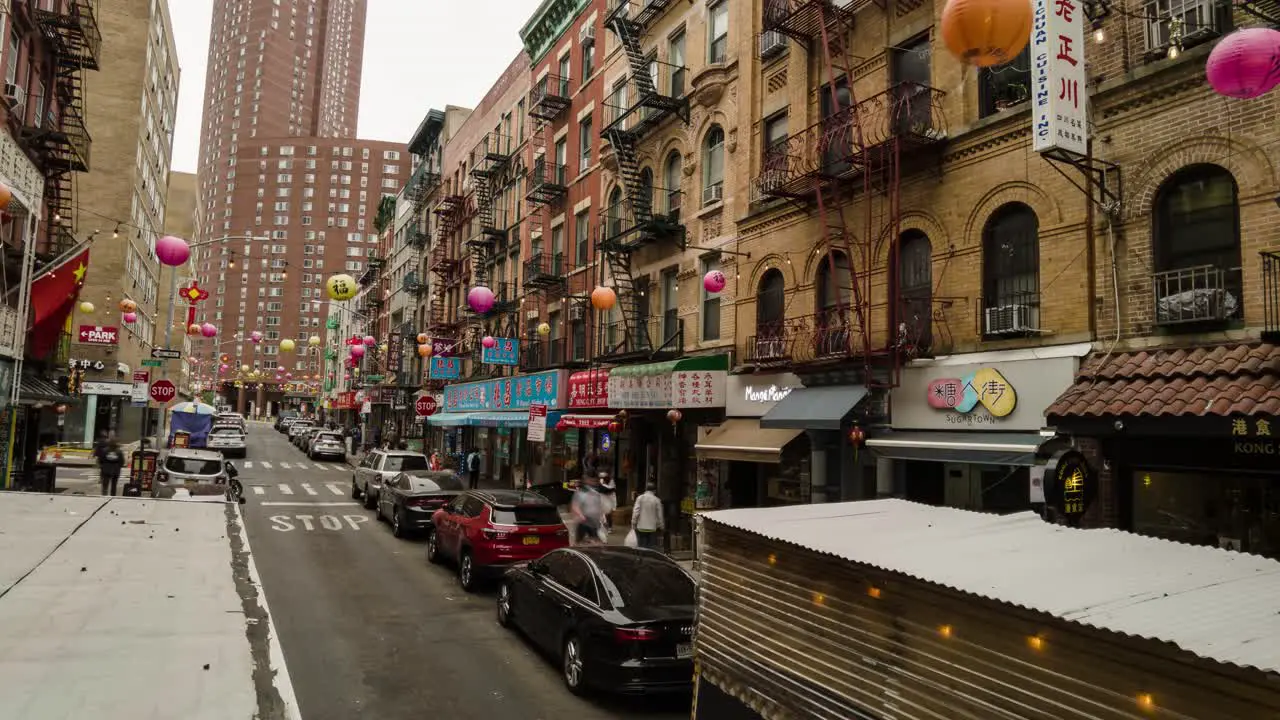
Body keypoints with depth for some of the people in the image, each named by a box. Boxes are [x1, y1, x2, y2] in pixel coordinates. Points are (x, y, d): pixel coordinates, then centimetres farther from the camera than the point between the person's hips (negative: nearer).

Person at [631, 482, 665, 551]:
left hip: (641, 527, 0)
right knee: (652, 547, 4)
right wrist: (660, 527, 10)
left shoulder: (640, 498, -4)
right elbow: (659, 515, 0)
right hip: (652, 528, 0)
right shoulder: (657, 500, -3)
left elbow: (636, 512, -8)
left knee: (641, 547, 6)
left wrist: (633, 523, 0)